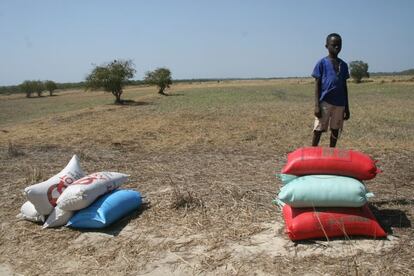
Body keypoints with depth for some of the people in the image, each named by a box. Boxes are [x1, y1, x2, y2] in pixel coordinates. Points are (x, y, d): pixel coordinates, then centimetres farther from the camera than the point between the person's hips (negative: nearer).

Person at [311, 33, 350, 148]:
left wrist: (346, 107, 14)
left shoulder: (343, 65, 12)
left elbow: (344, 86, 16)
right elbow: (317, 85, -4)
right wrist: (317, 105, -12)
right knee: (318, 130, -4)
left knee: (335, 130, 11)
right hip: (325, 102, -5)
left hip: (339, 103, 5)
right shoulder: (322, 63, -2)